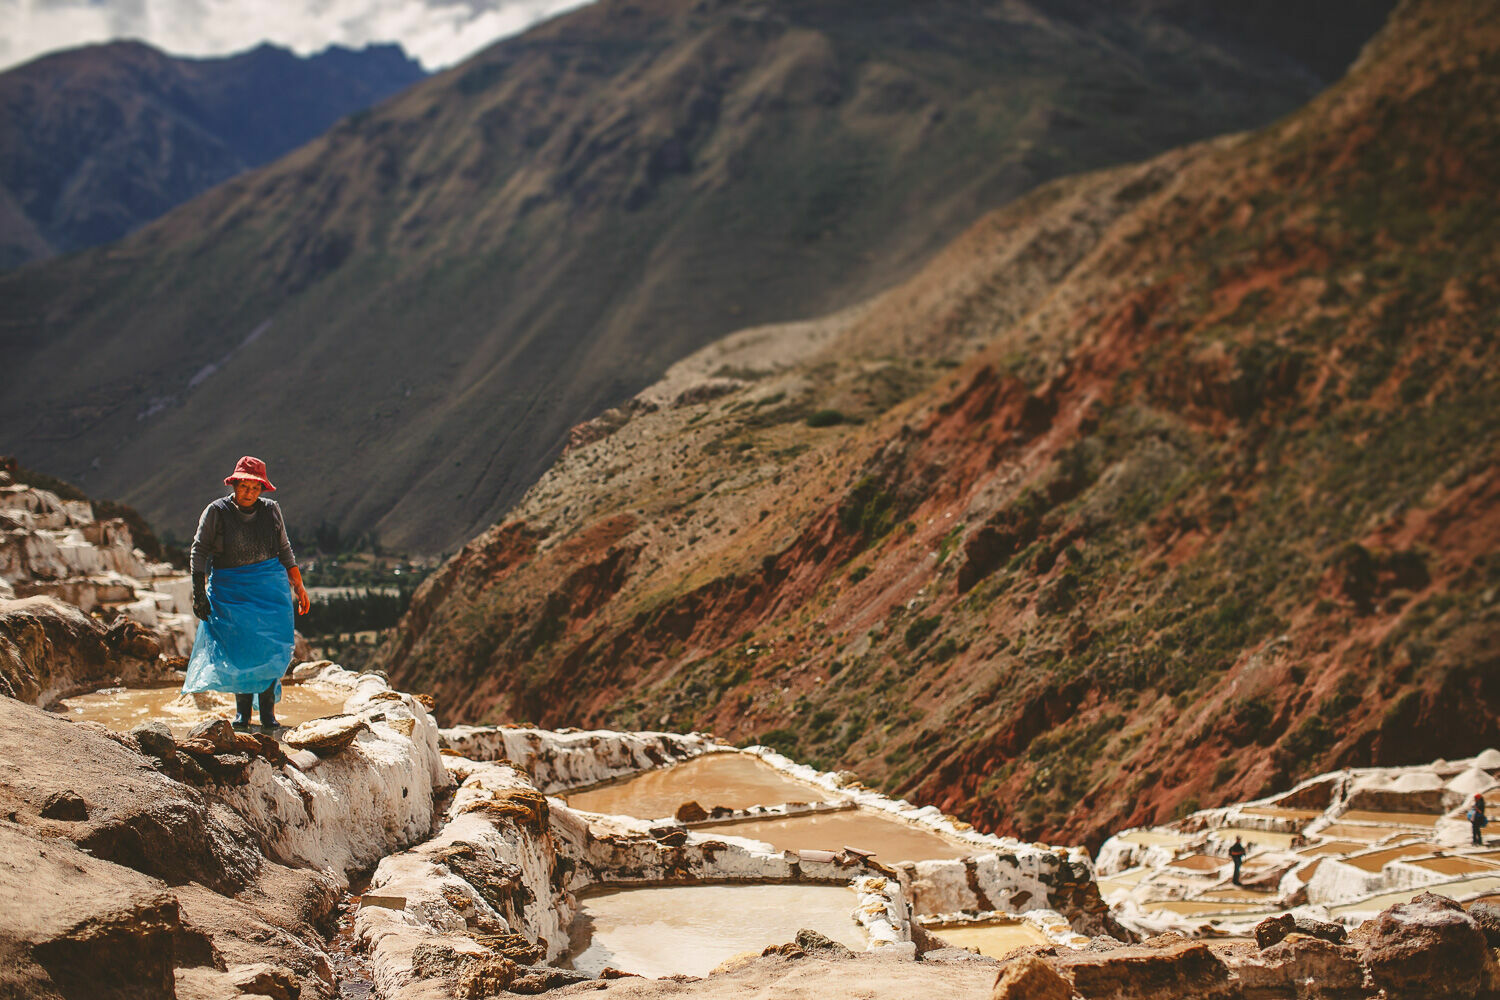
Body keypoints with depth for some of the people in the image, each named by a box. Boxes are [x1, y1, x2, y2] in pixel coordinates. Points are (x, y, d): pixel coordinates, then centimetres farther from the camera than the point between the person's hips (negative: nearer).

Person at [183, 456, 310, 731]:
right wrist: (198, 593, -7)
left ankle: (267, 709, 2)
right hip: (229, 589, -2)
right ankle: (242, 709, 8)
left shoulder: (271, 510, 6)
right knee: (238, 649, -6)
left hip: (269, 587, 2)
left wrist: (298, 587, 13)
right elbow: (199, 552, 0)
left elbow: (284, 551, 16)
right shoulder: (217, 512, -2)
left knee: (271, 649, -7)